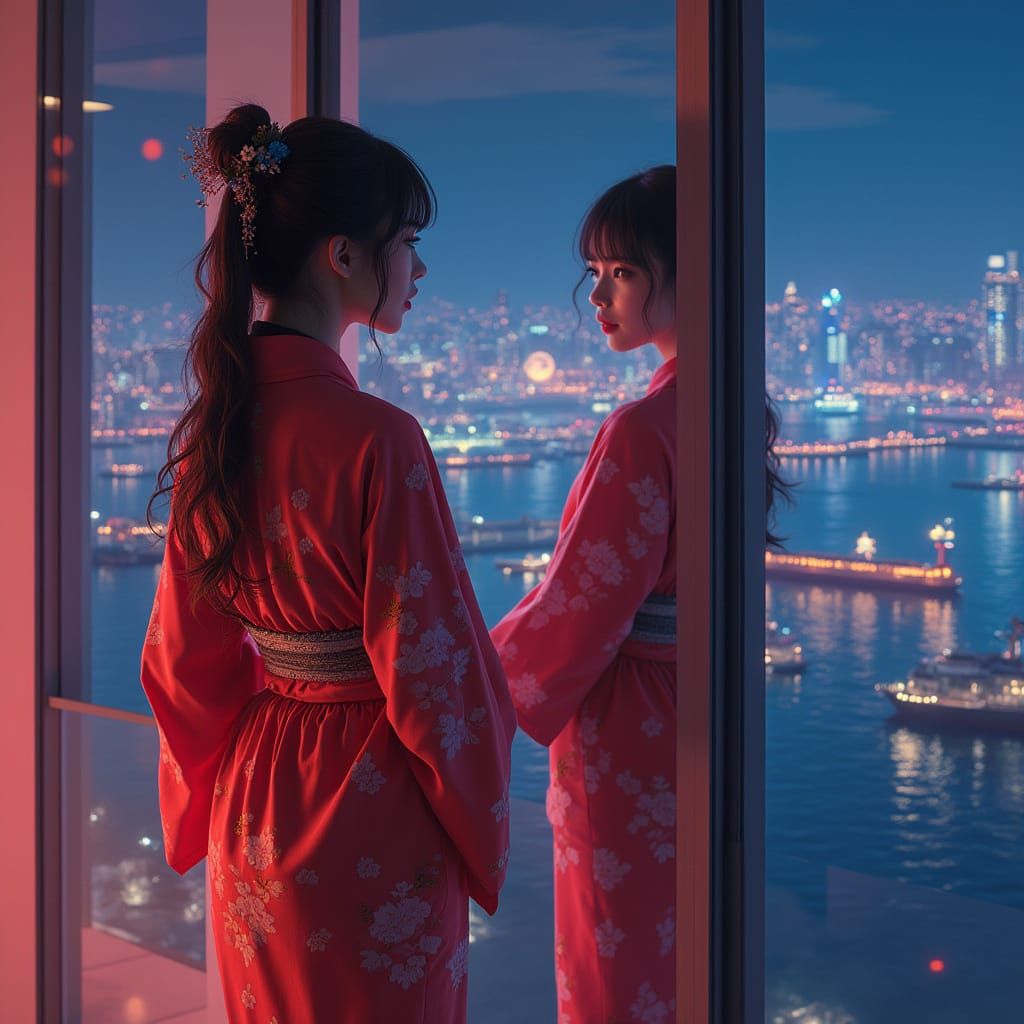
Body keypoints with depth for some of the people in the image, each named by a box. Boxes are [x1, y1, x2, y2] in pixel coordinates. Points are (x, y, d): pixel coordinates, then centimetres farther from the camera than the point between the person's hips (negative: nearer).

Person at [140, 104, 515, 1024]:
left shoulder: (214, 422, 0)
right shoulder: (376, 439, -23)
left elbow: (185, 652, 8)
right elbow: (435, 669, -18)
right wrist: (485, 830, -3)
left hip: (248, 807, 7)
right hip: (369, 826, -7)